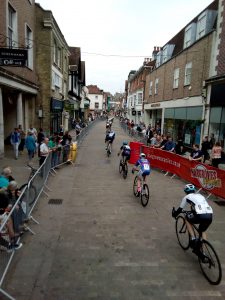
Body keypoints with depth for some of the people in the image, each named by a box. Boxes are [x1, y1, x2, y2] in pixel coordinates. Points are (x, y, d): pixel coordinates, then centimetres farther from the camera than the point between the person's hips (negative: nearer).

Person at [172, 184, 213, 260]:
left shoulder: (187, 197, 18)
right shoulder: (201, 196, 32)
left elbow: (180, 209, 25)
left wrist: (175, 214, 44)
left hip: (200, 216, -5)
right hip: (209, 215, 5)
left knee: (187, 219, 27)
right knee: (203, 231, 31)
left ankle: (193, 239, 14)